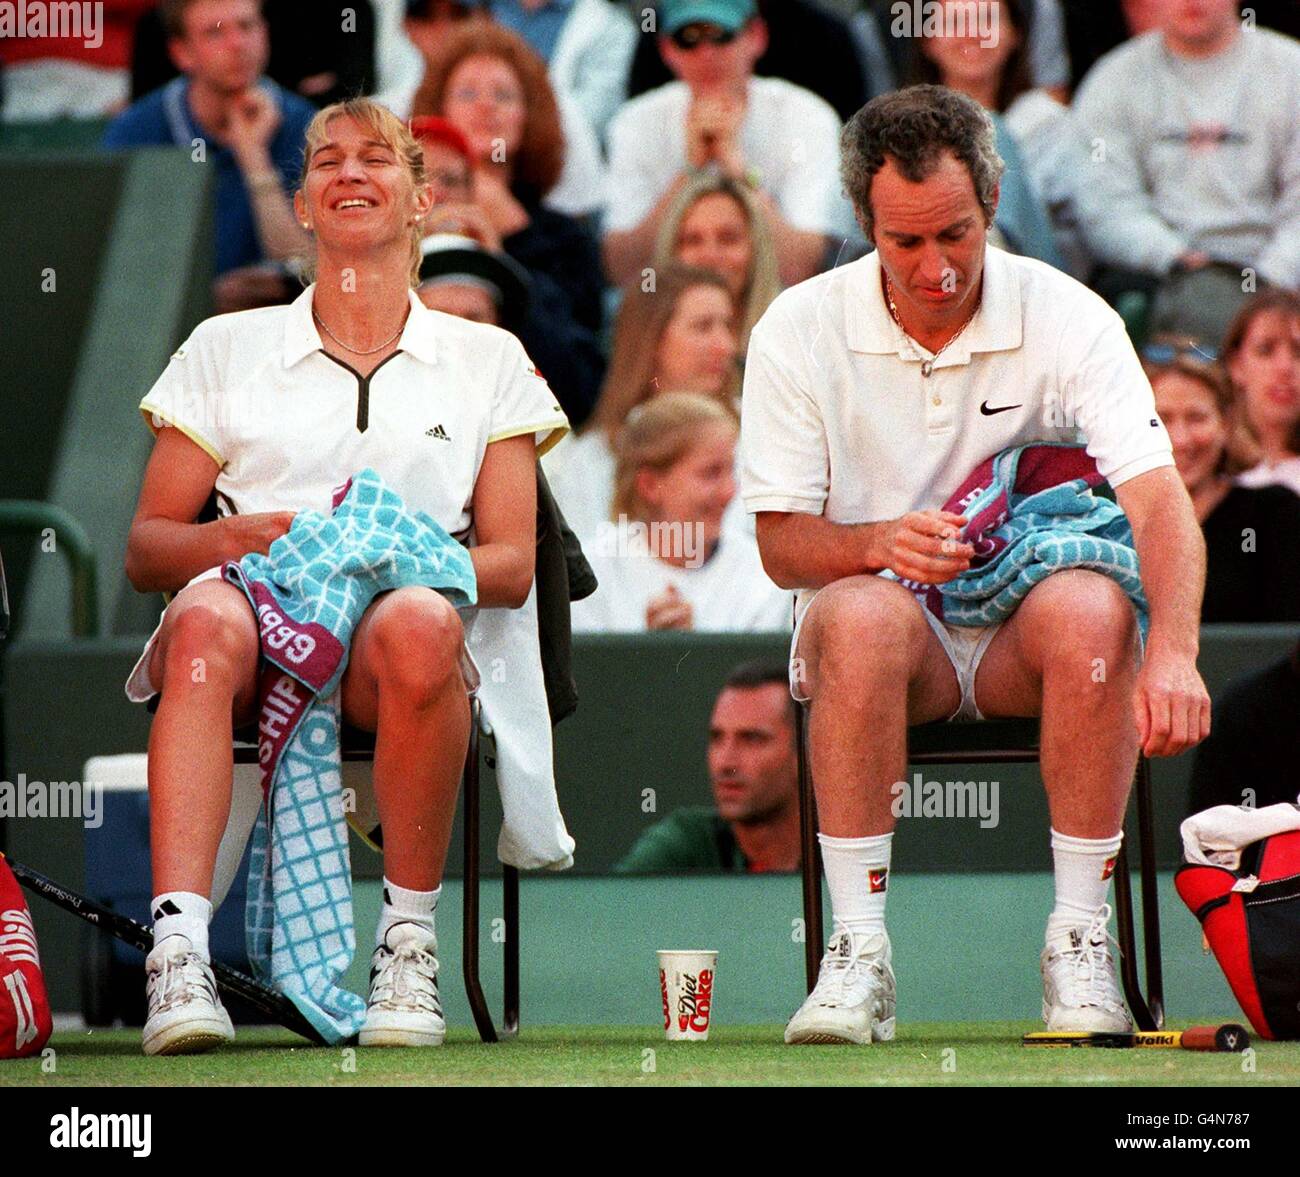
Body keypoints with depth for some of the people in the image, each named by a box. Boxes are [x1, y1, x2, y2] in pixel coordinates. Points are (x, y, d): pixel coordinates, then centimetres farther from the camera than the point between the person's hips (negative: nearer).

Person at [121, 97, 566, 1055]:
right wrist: (237, 537, -7)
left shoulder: (486, 359, 21)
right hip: (255, 609, 0)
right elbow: (145, 549, 16)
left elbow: (512, 566, 12)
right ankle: (180, 949, -50)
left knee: (419, 624, -39)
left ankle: (410, 940, -28)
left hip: (387, 651, 0)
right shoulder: (227, 348, 22)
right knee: (208, 618, -38)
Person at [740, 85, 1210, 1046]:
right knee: (863, 615, -36)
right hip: (886, 626, 0)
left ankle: (1079, 938, -25)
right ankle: (858, 952, -33)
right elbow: (782, 545, -5)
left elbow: (1159, 499, -19)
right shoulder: (800, 331, -5)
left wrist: (1173, 652, -38)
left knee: (1091, 607, -35)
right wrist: (880, 543, -29)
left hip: (1024, 634, 0)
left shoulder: (1068, 319, -7)